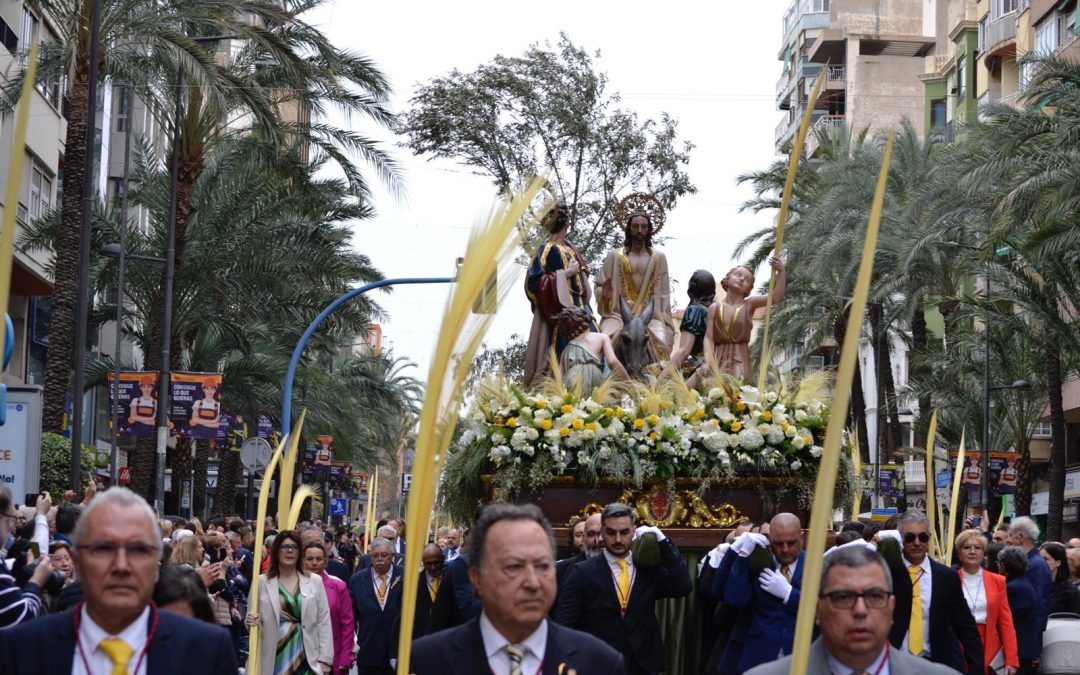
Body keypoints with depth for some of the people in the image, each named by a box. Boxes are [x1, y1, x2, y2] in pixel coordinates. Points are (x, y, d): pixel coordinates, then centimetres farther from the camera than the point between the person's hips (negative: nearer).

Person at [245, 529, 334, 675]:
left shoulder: (315, 581, 8)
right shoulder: (262, 582, 6)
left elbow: (323, 621, 6)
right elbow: (252, 619, 11)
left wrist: (325, 658, 0)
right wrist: (251, 622, -13)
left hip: (306, 658, 0)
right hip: (275, 658, 0)